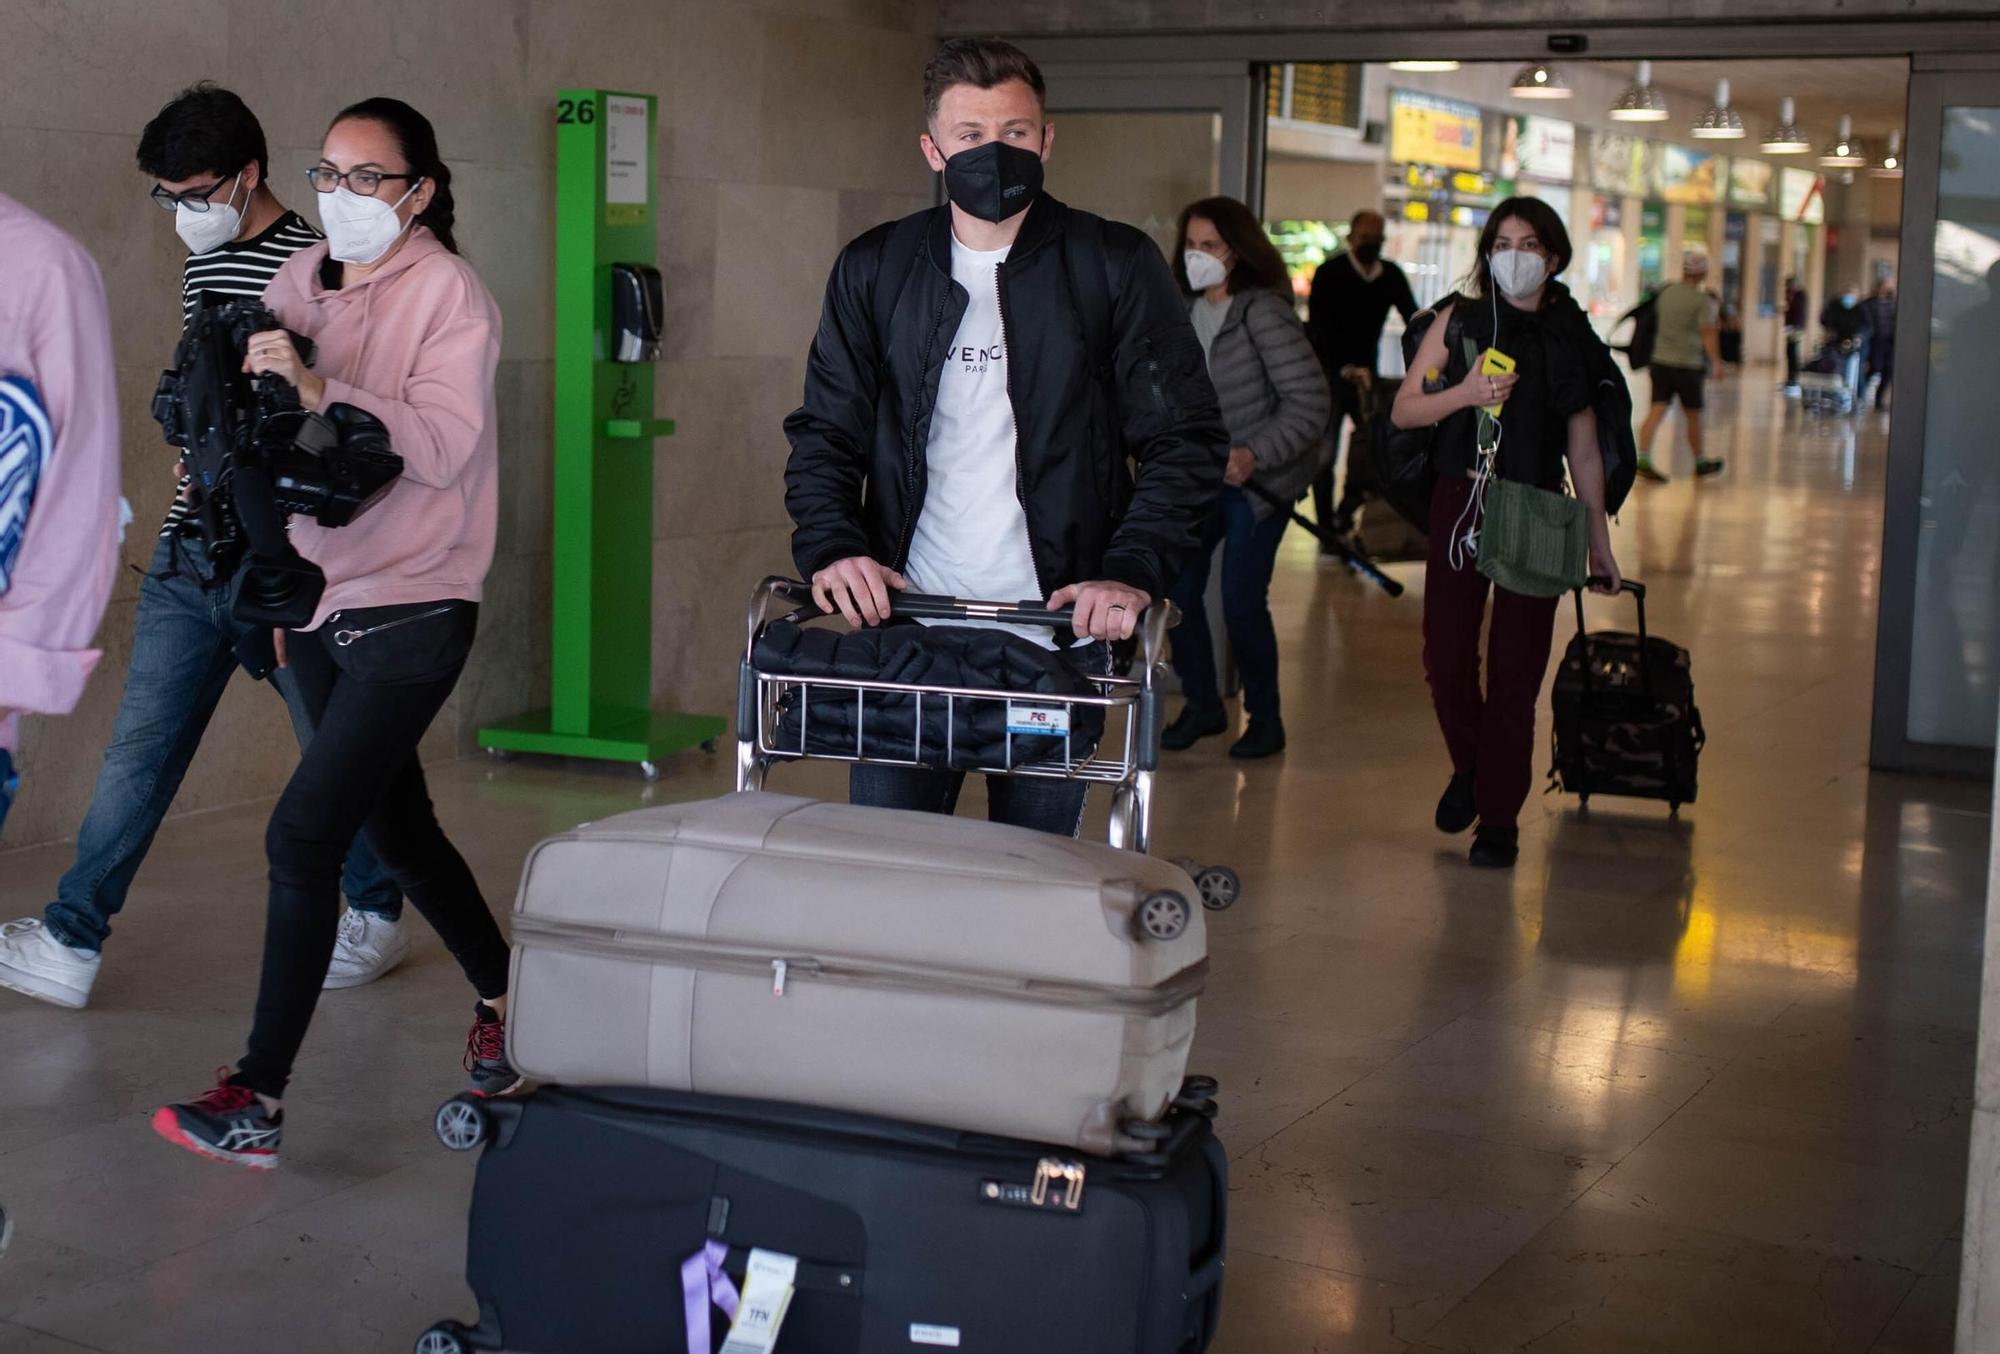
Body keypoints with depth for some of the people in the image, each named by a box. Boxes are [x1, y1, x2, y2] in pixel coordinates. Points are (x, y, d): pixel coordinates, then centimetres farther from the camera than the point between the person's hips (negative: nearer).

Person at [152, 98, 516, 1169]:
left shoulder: (448, 294, -10)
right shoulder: (299, 284, 9)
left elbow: (441, 444, -22)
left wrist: (320, 390, -32)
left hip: (412, 610, -7)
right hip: (321, 601, 7)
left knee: (303, 835, -12)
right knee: (394, 828, 15)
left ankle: (258, 1100, -8)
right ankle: (505, 996, 34)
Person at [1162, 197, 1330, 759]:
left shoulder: (1263, 312, -16)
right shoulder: (1185, 312, 5)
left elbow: (1310, 401, -18)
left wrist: (1255, 455, -25)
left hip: (1258, 479, -6)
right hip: (1200, 474, 6)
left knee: (1241, 601, -8)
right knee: (1176, 587, -2)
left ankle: (1265, 718, 12)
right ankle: (1202, 705, 18)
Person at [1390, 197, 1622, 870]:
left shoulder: (1571, 337, 6)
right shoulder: (1459, 319, 4)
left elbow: (1583, 449, 10)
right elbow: (1403, 409, 3)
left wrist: (1600, 542, 11)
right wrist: (1464, 393, -16)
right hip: (1460, 503, 0)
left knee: (1516, 666, -1)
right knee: (1446, 652, 0)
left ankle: (1499, 816, 8)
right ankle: (1468, 768, 28)